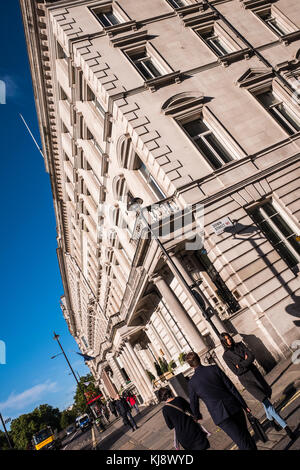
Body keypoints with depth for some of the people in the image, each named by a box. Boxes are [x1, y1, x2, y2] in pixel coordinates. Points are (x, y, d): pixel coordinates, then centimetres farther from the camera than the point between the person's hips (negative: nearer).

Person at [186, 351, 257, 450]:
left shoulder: (191, 382, -1)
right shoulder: (214, 369, -1)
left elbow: (194, 403, 11)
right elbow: (231, 387, -1)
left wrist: (197, 416, 32)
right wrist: (244, 405, 6)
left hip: (220, 415, -2)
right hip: (234, 407, 2)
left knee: (242, 442, 6)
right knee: (245, 434, 21)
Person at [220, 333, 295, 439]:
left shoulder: (240, 345, 2)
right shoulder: (226, 355, -9)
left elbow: (252, 356, -7)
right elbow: (236, 371, -12)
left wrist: (241, 365, -15)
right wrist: (246, 363, -11)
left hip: (255, 373, 5)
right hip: (246, 379, -4)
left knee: (266, 399, 16)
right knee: (266, 402, -7)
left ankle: (271, 420, 40)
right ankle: (285, 426, -1)